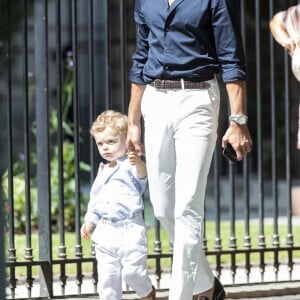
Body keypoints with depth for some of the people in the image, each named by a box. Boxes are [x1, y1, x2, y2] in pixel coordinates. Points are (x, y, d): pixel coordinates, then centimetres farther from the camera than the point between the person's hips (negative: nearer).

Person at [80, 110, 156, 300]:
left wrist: (138, 163, -50)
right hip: (105, 231, 6)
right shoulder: (102, 171, 19)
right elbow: (95, 199, 28)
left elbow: (142, 174, -28)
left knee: (132, 271, -9)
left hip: (130, 229, -6)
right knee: (107, 275, 4)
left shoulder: (130, 165, -4)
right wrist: (90, 221, 18)